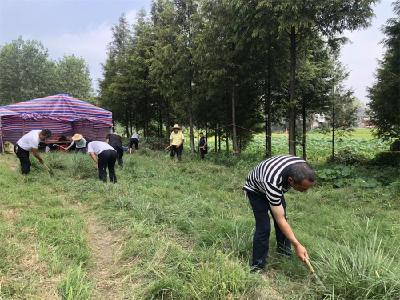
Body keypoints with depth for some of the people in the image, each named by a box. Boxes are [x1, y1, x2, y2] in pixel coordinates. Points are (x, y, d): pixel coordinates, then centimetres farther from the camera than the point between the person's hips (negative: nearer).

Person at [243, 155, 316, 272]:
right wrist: (297, 245, -38)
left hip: (278, 186, 7)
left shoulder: (301, 165, -28)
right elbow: (280, 219, -38)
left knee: (282, 217, 10)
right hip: (256, 189, -6)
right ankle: (257, 266, 0)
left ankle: (285, 252, 30)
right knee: (263, 227, -14)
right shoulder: (273, 183, -46)